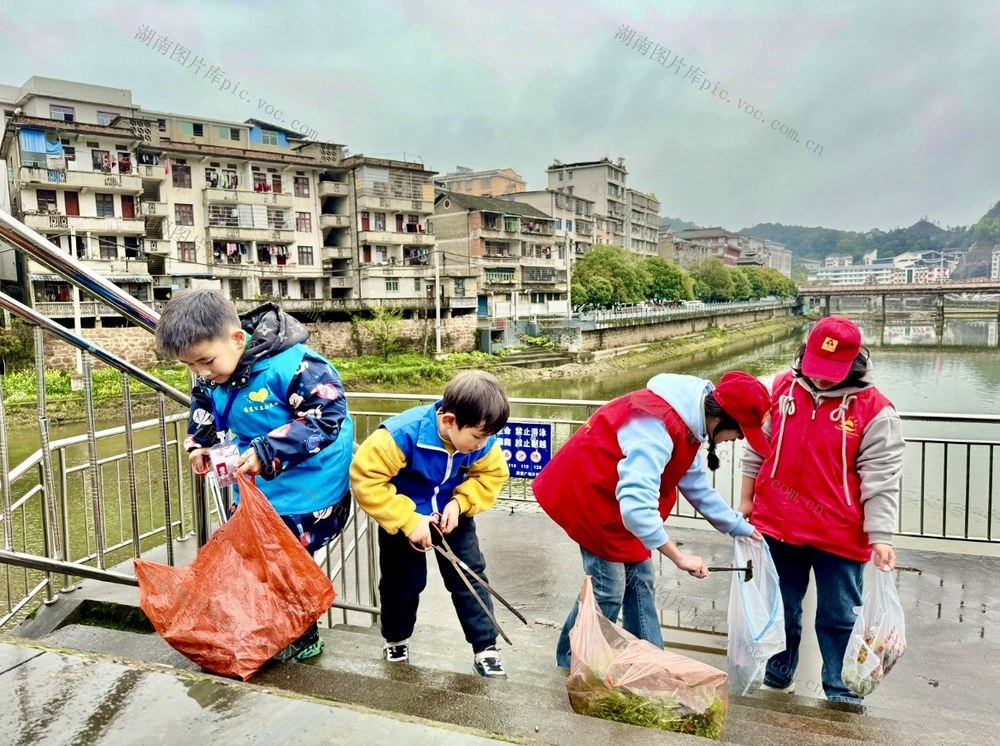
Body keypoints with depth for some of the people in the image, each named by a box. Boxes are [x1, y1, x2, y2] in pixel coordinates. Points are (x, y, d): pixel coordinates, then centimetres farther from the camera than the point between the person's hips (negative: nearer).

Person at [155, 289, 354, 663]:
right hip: (256, 485, 8)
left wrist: (268, 452, -32)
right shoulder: (212, 376, -5)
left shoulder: (291, 364, -30)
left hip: (308, 486, -8)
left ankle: (302, 640, 20)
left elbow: (326, 417, -29)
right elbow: (204, 407, 16)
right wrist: (198, 444, -2)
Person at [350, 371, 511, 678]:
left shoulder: (482, 440, -23)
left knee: (470, 577, 3)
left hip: (452, 516, 3)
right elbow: (365, 478, -34)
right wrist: (408, 520, -33)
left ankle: (485, 647, 18)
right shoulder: (403, 434, -38)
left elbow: (490, 476, -5)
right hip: (403, 517, -3)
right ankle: (396, 640, 38)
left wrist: (460, 503, -23)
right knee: (402, 582, 12)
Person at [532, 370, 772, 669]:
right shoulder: (657, 426, -33)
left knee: (639, 578, 12)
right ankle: (571, 664, 16)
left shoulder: (687, 421, 0)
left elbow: (695, 483, 12)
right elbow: (637, 505, -39)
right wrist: (679, 557, -30)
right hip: (588, 495, -10)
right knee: (608, 588, -4)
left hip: (617, 499, 10)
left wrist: (740, 527, 15)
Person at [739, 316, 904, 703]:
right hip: (777, 524, 3)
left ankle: (839, 690, 30)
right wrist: (746, 500, 11)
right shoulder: (782, 388, -3)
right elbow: (757, 449, 7)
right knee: (781, 607, 19)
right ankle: (779, 673, 39)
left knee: (838, 616, 10)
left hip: (839, 535, -3)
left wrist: (880, 537, -15)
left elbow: (881, 480, -11)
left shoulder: (874, 410, -12)